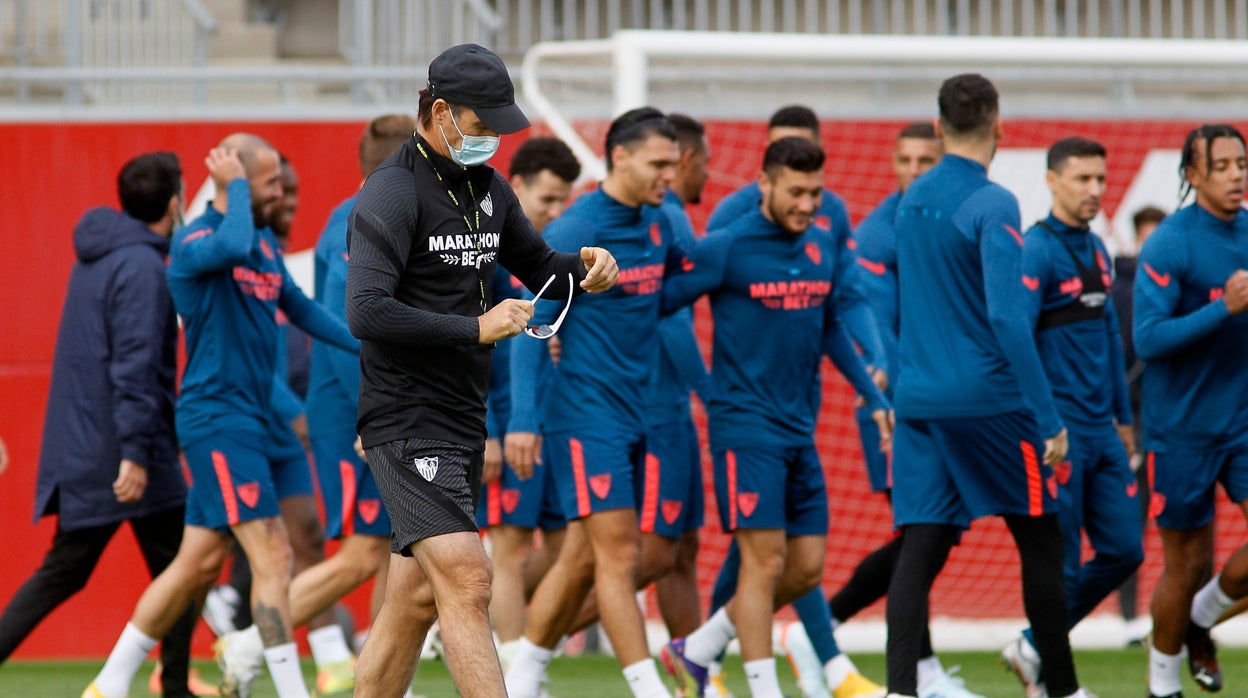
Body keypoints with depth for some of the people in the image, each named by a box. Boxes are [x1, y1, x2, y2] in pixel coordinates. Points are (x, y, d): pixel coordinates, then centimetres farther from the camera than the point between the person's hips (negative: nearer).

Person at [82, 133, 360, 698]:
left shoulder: (264, 243, 15)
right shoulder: (193, 243, -13)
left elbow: (300, 309, 26)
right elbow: (235, 248, -36)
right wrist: (236, 185, -21)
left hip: (243, 419, 9)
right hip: (217, 414, -9)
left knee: (198, 565, 11)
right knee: (272, 554, -13)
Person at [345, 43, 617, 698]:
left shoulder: (486, 186, 13)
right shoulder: (393, 191, -13)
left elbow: (536, 264, 26)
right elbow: (367, 312, -23)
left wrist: (582, 267, 3)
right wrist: (475, 328, -24)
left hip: (464, 422, 9)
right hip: (406, 419, -9)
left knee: (415, 602, 11)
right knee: (466, 581, -19)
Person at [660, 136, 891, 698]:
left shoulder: (822, 246, 9)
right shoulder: (725, 249, -10)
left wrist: (874, 398, 20)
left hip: (799, 431, 7)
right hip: (745, 425, -7)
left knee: (807, 568, 6)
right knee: (765, 561, -11)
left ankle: (697, 650, 20)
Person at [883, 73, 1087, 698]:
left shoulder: (913, 201, 9)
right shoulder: (993, 206, -13)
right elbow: (1006, 316, -20)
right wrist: (1048, 418, -19)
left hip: (919, 398, 6)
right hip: (990, 400, -6)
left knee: (921, 547, -1)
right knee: (1040, 544, 8)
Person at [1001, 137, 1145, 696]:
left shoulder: (1096, 251, 13)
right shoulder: (1036, 252, -13)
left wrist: (1122, 417, 22)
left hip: (1101, 434, 8)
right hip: (1059, 435, -8)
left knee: (1124, 550, 6)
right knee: (1062, 563, -3)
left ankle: (1033, 648, 19)